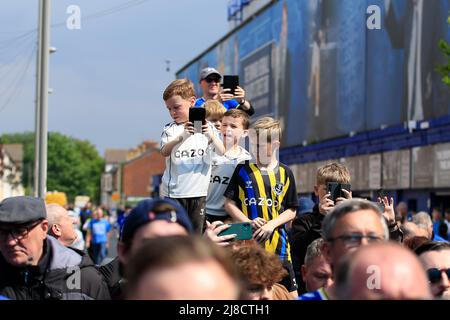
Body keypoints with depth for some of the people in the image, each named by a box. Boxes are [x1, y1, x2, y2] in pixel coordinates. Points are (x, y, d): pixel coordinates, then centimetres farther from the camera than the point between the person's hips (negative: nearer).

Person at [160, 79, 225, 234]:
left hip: (198, 192, 1)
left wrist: (211, 136, -26)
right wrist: (181, 137, -34)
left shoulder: (207, 127, 4)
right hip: (173, 192, -1)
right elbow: (164, 152, -15)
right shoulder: (170, 129, 2)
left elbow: (221, 152, -5)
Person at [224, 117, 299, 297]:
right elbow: (229, 203, 3)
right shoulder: (243, 171, 3)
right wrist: (248, 222, -12)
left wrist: (272, 224, -11)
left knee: (290, 290, 2)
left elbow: (291, 211, 6)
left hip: (276, 241, 0)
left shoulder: (285, 174, 4)